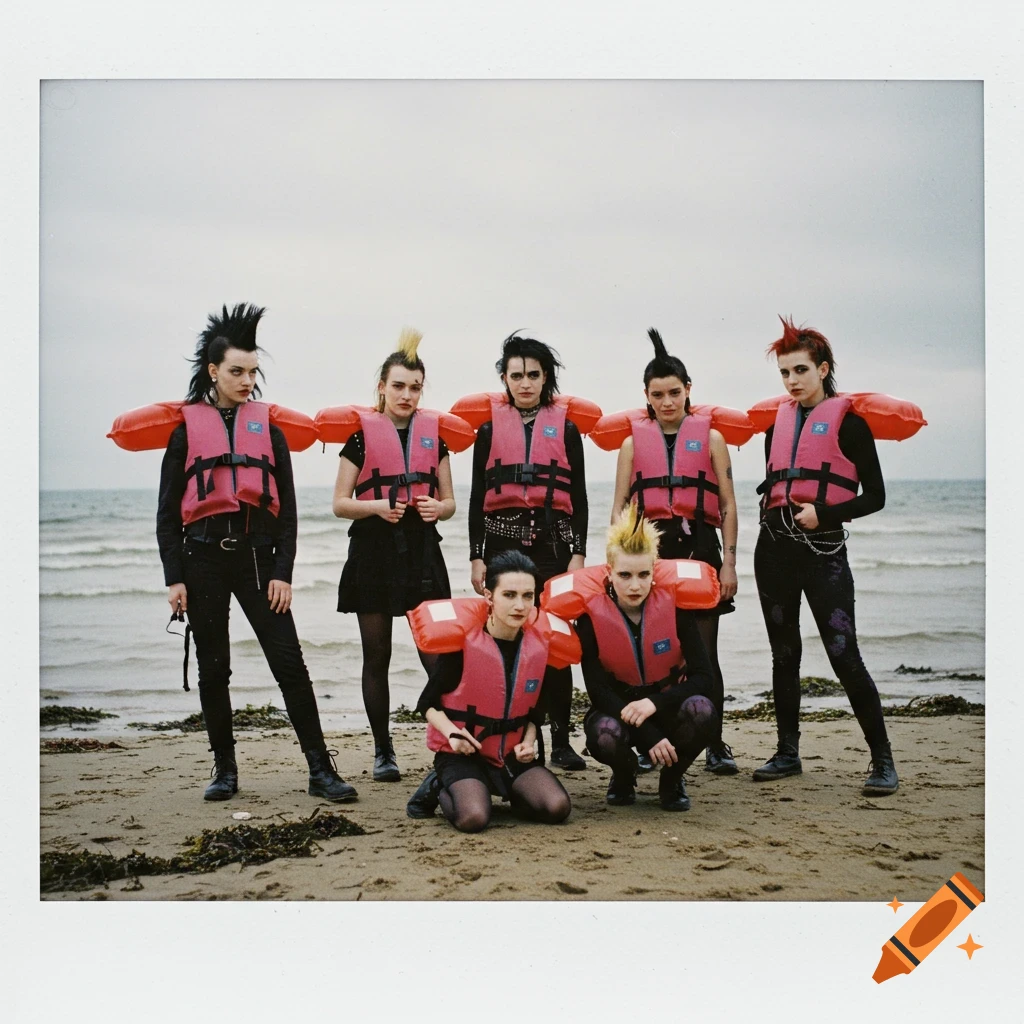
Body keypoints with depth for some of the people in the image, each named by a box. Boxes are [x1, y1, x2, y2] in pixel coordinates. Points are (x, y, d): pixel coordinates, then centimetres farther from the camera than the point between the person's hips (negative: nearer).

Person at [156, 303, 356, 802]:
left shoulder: (268, 425, 8)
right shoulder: (186, 426, 5)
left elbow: (286, 507, 7)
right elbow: (168, 512, 4)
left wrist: (283, 572, -2)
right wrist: (174, 577, -3)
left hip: (258, 554, 0)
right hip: (204, 557, 0)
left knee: (289, 662, -4)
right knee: (213, 668, 7)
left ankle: (320, 769, -2)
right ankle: (225, 769, 19)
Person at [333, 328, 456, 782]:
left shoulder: (433, 431, 9)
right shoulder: (362, 431, 1)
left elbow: (449, 502, 13)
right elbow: (340, 504, 0)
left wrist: (436, 509, -9)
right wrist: (378, 506, -17)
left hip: (422, 549, 1)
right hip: (373, 552, -1)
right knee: (377, 657, 5)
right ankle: (383, 752, 16)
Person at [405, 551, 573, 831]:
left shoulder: (540, 644, -2)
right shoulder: (463, 642, -17)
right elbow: (428, 703, -7)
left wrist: (528, 741, -5)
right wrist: (452, 733, -25)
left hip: (513, 754, 4)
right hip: (463, 752, -4)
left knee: (558, 808, -18)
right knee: (473, 818, -30)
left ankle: (508, 793, 13)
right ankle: (440, 788, 5)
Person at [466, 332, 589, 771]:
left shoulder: (565, 428, 9)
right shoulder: (490, 429, 9)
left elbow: (578, 496, 7)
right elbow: (478, 496, 8)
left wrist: (578, 553, -1)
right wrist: (476, 556, 3)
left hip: (553, 540, 0)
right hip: (504, 540, 1)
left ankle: (561, 742, 5)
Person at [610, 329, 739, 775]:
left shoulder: (710, 437, 9)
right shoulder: (634, 442, 12)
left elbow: (728, 505, 7)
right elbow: (619, 507, 10)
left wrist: (728, 562, -1)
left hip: (698, 548, -1)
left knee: (703, 652, -1)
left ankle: (716, 747, 7)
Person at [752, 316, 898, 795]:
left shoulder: (847, 419, -3)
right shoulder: (777, 419, 13)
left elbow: (874, 496, -5)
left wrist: (823, 514, -16)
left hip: (823, 547, -6)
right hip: (774, 544, 6)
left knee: (844, 655, -10)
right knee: (784, 654, 10)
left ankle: (883, 761, -3)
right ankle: (787, 753, 19)